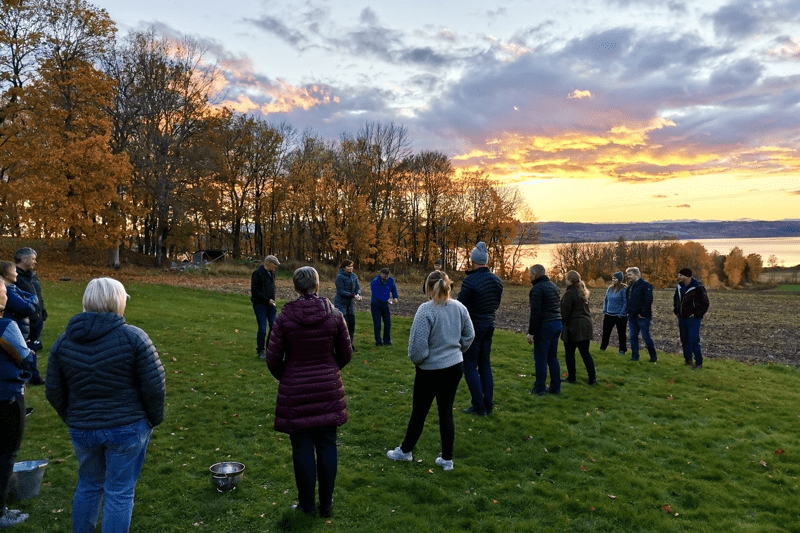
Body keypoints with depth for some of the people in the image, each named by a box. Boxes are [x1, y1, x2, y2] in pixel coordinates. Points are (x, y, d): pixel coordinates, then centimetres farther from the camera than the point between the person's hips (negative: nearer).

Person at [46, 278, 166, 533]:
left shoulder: (63, 341, -1)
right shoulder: (133, 337, -15)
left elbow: (54, 392, 5)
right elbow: (154, 387, -15)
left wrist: (72, 420, 19)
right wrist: (154, 418, 1)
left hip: (82, 430, 4)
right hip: (128, 429, -4)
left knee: (88, 486, 24)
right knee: (119, 492, 9)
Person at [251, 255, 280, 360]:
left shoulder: (271, 274, 14)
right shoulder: (257, 273, -11)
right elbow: (254, 291, -16)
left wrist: (272, 300, 10)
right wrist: (267, 300, -16)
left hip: (270, 305, 7)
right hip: (260, 305, -7)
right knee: (262, 329, -5)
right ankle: (260, 351, 11)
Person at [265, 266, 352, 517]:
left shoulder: (285, 317, -11)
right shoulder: (334, 315, -7)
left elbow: (273, 359, -7)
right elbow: (346, 354, 1)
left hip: (295, 391, -2)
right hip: (328, 389, 2)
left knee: (302, 448, 10)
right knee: (327, 446, 13)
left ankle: (307, 504, 23)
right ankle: (326, 504, 24)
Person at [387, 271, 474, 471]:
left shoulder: (426, 310, -22)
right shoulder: (460, 308, -3)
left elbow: (418, 344, -21)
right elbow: (469, 335, 8)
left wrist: (416, 360, -2)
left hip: (430, 370, -5)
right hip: (454, 368, 5)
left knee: (419, 413, 12)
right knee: (446, 412, 14)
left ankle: (406, 451, 31)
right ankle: (447, 459, 21)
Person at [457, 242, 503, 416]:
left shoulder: (470, 281, -20)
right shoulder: (497, 280, 3)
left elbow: (460, 306, -16)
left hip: (473, 327, -7)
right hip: (489, 326, 7)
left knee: (470, 366, 3)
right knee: (485, 365, 15)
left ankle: (479, 407, 3)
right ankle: (488, 405, 18)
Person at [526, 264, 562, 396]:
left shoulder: (537, 289, -13)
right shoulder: (554, 286, 15)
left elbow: (535, 312, -18)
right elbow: (558, 308, 17)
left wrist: (531, 332, -14)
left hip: (544, 326, -8)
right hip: (557, 324, 9)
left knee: (540, 357, -1)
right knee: (552, 357, 15)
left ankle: (539, 388, 4)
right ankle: (555, 387, 19)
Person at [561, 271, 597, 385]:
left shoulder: (569, 293, -15)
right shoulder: (583, 292, 12)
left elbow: (565, 312, -15)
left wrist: (563, 324, -4)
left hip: (573, 326, -8)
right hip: (586, 325, 8)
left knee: (569, 353, 5)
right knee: (585, 353, 11)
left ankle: (572, 378, 12)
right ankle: (592, 378, 9)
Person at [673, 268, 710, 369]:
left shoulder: (698, 288, -15)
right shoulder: (679, 286, 6)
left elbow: (704, 304, -11)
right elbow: (675, 299, 23)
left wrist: (696, 314, -13)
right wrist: (675, 310, 13)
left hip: (693, 319, -7)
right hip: (682, 318, 7)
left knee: (694, 341, -9)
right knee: (684, 340, 13)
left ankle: (699, 362, 1)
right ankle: (688, 359, 26)